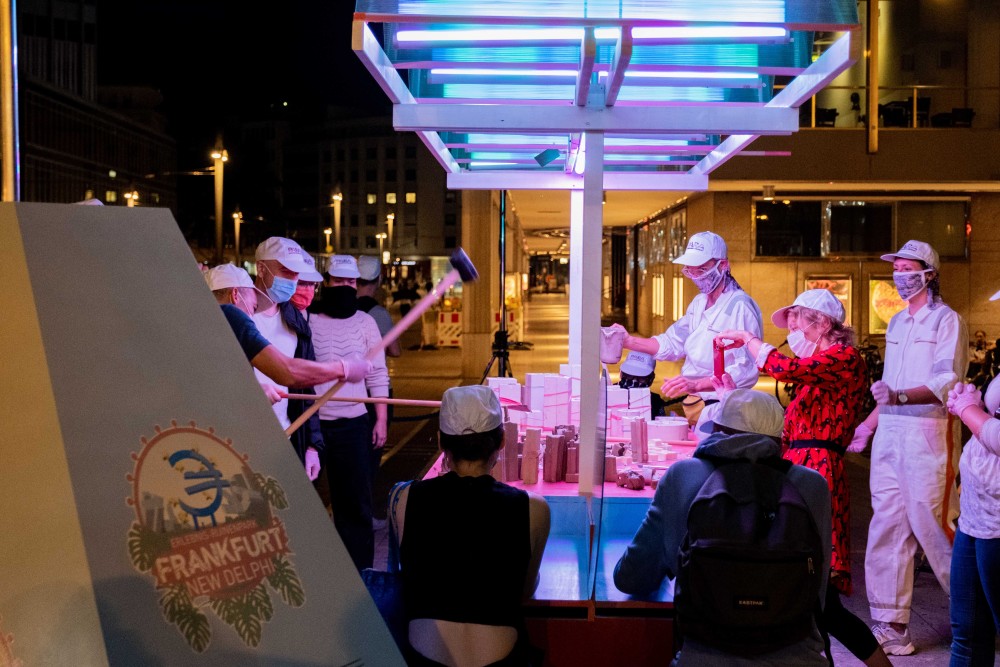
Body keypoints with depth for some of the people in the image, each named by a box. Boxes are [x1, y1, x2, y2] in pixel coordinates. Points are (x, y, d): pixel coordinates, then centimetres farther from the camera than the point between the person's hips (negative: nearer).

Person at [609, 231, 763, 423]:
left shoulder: (740, 307, -14)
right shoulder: (699, 302, 17)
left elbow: (745, 372, -21)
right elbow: (673, 343, 18)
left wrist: (695, 384, -30)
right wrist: (629, 341, 5)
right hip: (691, 405, 8)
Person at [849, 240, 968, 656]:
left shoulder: (947, 320, -4)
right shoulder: (897, 323, 18)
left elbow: (947, 384, -16)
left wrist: (898, 397, -29)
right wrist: (869, 423, 19)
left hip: (927, 434, -7)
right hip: (889, 433, 7)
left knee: (931, 524, -5)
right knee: (887, 526, 5)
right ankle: (889, 623, 11)